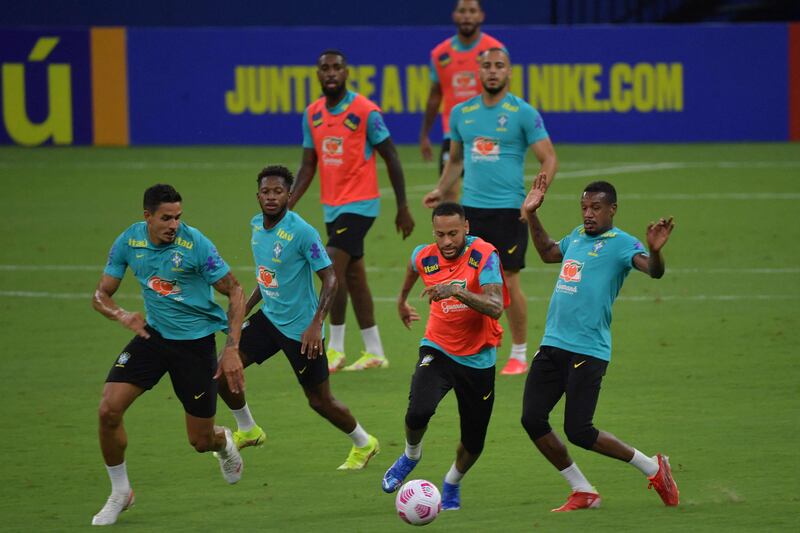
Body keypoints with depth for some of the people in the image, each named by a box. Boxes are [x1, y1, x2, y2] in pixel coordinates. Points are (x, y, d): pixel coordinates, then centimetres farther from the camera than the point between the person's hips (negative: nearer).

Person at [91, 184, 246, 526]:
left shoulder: (195, 244, -20)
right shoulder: (129, 242, -8)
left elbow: (235, 292, -12)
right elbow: (101, 295, 0)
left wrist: (232, 349, -19)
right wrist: (121, 315, -24)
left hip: (196, 341, -3)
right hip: (152, 334, 3)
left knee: (201, 441, 2)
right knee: (109, 410, -15)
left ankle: (223, 441, 43)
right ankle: (120, 492, 6)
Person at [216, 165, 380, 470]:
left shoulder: (302, 232, -22)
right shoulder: (256, 226, 2)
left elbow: (330, 279, -20)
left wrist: (316, 324, -29)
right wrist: (244, 310, 15)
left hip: (300, 328, -7)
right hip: (268, 318, 7)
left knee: (320, 400, 2)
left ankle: (364, 444, 27)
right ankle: (247, 431, 23)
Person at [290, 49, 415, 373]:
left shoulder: (366, 112, -11)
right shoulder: (312, 114, 7)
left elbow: (391, 158, -6)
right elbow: (308, 165, 11)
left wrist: (403, 208, -5)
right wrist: (289, 204, -2)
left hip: (359, 203, -7)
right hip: (331, 206, 7)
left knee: (333, 267, -16)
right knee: (353, 276, 10)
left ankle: (336, 349, -8)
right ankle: (375, 353, 16)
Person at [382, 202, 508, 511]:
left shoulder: (484, 256, -21)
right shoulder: (424, 257, -8)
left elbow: (495, 308, -34)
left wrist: (457, 291, -47)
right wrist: (402, 301, 34)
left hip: (478, 358, -1)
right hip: (437, 349, 1)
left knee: (473, 443, 7)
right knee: (418, 411, -27)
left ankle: (452, 485, 40)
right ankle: (411, 456, 6)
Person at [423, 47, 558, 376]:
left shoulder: (523, 113, -5)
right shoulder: (462, 113, 9)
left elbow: (549, 158, -5)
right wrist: (441, 190, 7)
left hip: (509, 210, -4)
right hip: (471, 207, 4)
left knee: (509, 283, -1)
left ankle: (519, 354, 11)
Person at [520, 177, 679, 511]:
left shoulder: (620, 243, -7)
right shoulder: (577, 237, 17)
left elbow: (654, 271, -25)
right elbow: (548, 252, 38)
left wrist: (655, 251, -45)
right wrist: (532, 214, 33)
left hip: (588, 351, -8)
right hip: (552, 345, 8)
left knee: (578, 431, -10)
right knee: (532, 420, -1)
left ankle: (654, 468, 9)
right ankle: (583, 493, 11)